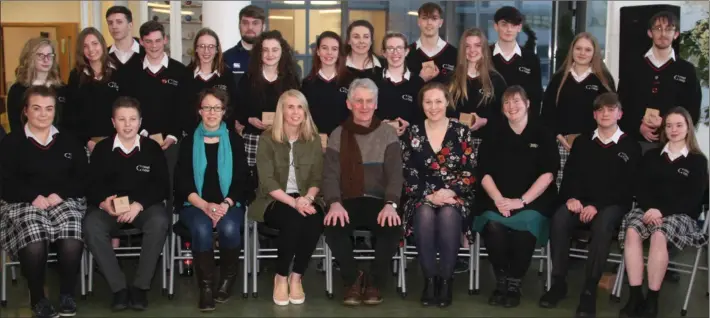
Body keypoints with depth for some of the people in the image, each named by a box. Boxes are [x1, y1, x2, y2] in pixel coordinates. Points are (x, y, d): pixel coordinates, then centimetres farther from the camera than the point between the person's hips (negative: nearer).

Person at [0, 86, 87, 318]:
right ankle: (38, 298, -10)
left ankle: (67, 294, -8)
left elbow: (82, 179, 9)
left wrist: (59, 194, -9)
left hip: (65, 201, 2)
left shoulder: (69, 142, 17)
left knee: (72, 242, -31)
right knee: (34, 245, -33)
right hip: (22, 203, -1)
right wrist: (34, 197, -16)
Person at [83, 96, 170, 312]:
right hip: (110, 207, 1)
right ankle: (119, 288, -24)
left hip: (145, 205, -1)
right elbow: (92, 186, 4)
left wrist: (139, 205, -18)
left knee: (159, 222, -35)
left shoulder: (152, 147, 3)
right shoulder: (101, 149, 6)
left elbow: (162, 187, -1)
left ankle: (141, 286, -22)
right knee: (91, 225, -32)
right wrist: (103, 202, -21)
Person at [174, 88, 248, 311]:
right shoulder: (189, 142, 8)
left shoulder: (235, 141, 9)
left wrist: (225, 204, -15)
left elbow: (241, 180, 3)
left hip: (229, 204, 0)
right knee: (202, 228, -33)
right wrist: (205, 206, -16)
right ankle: (206, 286, -20)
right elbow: (182, 182, 0)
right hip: (195, 205, 0)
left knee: (229, 228, -32)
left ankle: (228, 278, -8)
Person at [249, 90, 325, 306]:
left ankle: (296, 277, -12)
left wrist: (308, 198, -17)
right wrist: (293, 202, -23)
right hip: (274, 201, -3)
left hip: (304, 199, 3)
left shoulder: (313, 139, 7)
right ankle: (281, 277, -13)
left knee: (315, 222, -31)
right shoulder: (267, 139, -3)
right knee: (293, 220, -35)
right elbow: (267, 181, -11)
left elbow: (317, 178, 5)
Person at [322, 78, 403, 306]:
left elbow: (395, 173, -4)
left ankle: (375, 282, -5)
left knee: (393, 227, -32)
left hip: (378, 201, 0)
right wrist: (334, 203, -23)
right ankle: (353, 278, -4)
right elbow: (330, 174, -2)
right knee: (333, 227, -31)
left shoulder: (388, 134, 7)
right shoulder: (338, 135, 8)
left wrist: (390, 204, -23)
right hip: (348, 202, 0)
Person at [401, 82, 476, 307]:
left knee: (448, 215, -34)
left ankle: (446, 280, -21)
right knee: (425, 214, -33)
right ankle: (429, 279, -20)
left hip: (455, 196, -1)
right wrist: (430, 196, -13)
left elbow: (470, 172, 0)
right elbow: (408, 175, 2)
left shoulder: (462, 132, 5)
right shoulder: (412, 134, 7)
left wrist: (450, 192, -16)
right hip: (423, 197, 1)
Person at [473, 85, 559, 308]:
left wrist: (522, 201, -14)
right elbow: (484, 173, 5)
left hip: (532, 200, -1)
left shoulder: (542, 134, 7)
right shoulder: (494, 135, 13)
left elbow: (548, 173, -2)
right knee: (493, 226, -32)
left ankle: (514, 285, -19)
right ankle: (501, 282, -13)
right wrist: (498, 199, -13)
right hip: (497, 199, 1)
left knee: (525, 226, -35)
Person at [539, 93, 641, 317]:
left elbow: (627, 186, -3)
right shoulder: (582, 142, 17)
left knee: (602, 225, -37)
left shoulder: (630, 146, 6)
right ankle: (558, 283, -23)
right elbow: (570, 174, 11)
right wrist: (571, 197, -12)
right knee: (559, 219, -30)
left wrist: (597, 205, -16)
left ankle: (589, 290, -33)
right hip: (580, 201, 3)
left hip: (611, 204, -3)